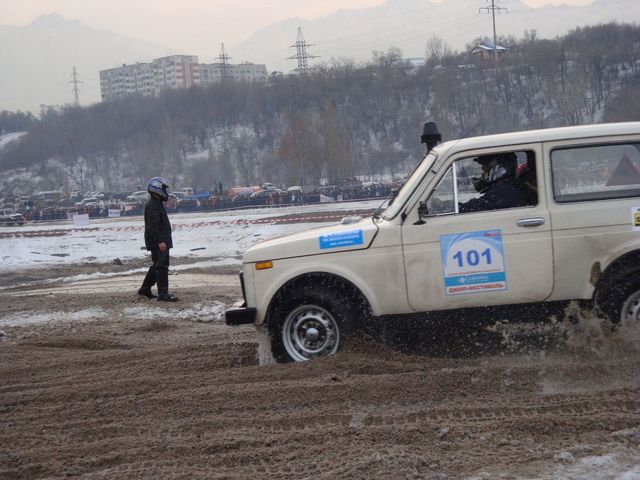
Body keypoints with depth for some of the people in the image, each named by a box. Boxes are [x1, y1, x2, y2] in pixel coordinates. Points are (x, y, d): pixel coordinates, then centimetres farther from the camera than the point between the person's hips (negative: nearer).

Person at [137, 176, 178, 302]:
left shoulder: (157, 203, 18)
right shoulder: (153, 205, -17)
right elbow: (153, 226, -24)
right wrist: (160, 241, -28)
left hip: (160, 241, 11)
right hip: (158, 242, -11)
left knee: (156, 266, 17)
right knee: (162, 266, -9)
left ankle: (145, 289, 25)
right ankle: (163, 294, -8)